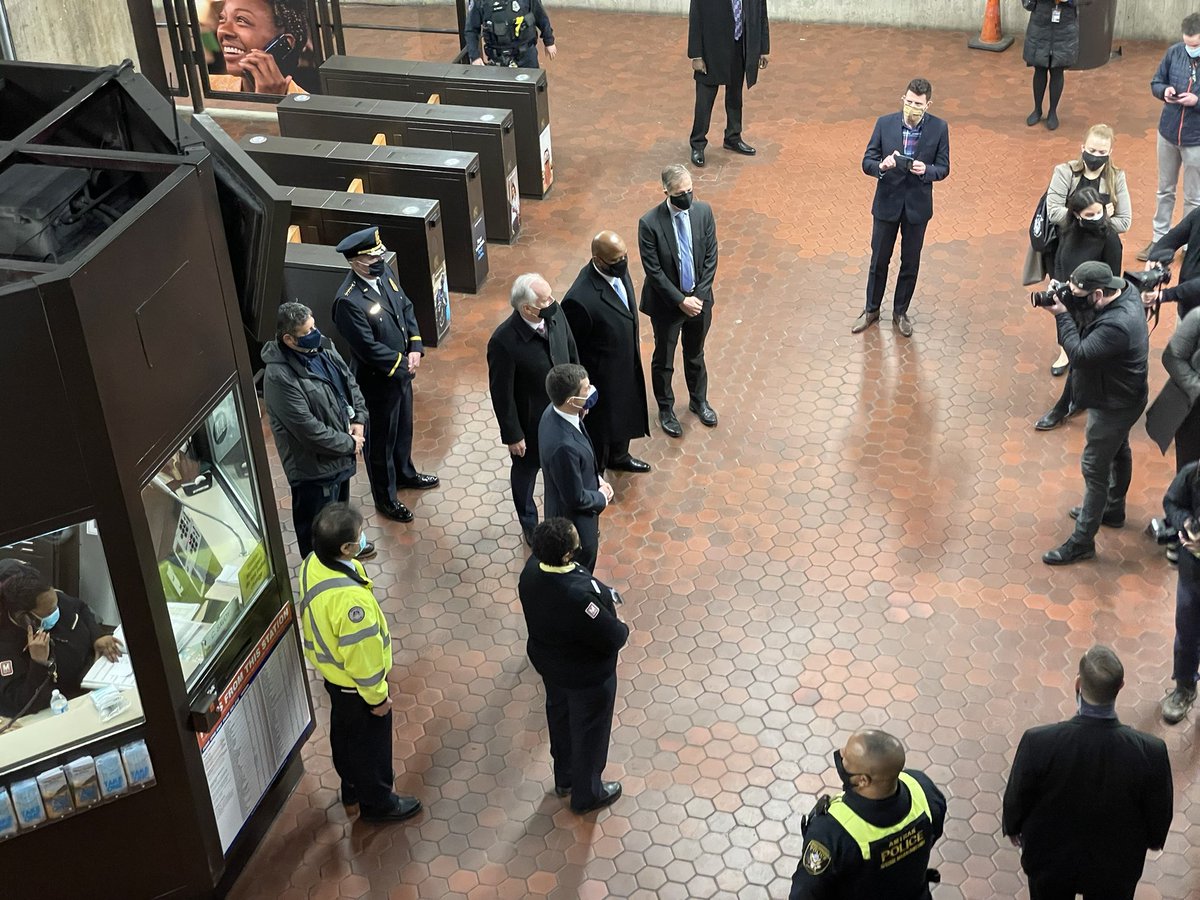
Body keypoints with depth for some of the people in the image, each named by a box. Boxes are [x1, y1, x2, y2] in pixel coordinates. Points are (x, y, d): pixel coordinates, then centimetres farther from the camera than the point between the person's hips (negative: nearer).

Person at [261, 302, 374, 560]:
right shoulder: (280, 377, -31)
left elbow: (349, 382, 9)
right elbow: (309, 429, -29)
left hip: (340, 451, 9)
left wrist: (359, 420, -4)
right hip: (314, 463, -9)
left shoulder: (322, 347, -5)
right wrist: (349, 443, -18)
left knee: (340, 506, 32)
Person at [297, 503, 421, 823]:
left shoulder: (312, 564, -17)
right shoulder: (349, 598, -43)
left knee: (344, 731, 30)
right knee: (370, 740, 19)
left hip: (330, 670, 8)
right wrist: (377, 696, -15)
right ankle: (376, 801, 42)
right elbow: (361, 656, -30)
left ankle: (354, 784, 55)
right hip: (353, 683, -8)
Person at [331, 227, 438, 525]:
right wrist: (402, 363, -16)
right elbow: (369, 348, -28)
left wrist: (415, 347, -6)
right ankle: (385, 499, 30)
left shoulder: (383, 274, -5)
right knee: (381, 440, 11)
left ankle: (404, 473, 52)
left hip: (401, 370, 8)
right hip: (377, 381, -8)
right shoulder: (349, 301, -31)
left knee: (403, 427, 28)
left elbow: (406, 308, 6)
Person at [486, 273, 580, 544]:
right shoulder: (504, 341, -34)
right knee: (526, 470, 23)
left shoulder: (555, 314, -18)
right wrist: (512, 435, -13)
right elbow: (501, 394, -22)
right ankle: (529, 524, 48)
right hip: (530, 421, -5)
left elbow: (571, 352, 1)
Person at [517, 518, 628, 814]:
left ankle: (565, 778, 57)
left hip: (548, 662, 7)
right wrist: (621, 626, -9)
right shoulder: (578, 596, -43)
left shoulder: (532, 569, -20)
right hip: (586, 676, -7)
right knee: (590, 732, 20)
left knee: (560, 717, 31)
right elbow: (612, 639, -31)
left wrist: (603, 596, -4)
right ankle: (586, 795, 45)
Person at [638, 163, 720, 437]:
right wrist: (680, 301, -17)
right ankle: (665, 409, 36)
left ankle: (699, 401, 46)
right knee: (663, 360, 15)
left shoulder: (703, 211, -11)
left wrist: (699, 295, -10)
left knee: (695, 354, 24)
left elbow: (711, 257, -4)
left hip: (699, 299, 4)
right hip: (667, 304, -3)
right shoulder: (650, 224, -23)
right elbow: (653, 271, -18)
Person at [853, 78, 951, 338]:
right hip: (887, 202, 0)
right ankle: (872, 310, 31)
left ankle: (900, 312, 32)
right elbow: (867, 161, -7)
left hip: (917, 206, 0)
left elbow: (943, 167, -5)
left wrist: (925, 170, -27)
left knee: (910, 263, 13)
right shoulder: (885, 123, -11)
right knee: (879, 260, 12)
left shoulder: (939, 128, -11)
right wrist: (881, 166, -30)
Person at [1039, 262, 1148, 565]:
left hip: (1112, 406, -10)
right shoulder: (1124, 288, -12)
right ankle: (1113, 510, 50)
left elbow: (1079, 354, -34)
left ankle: (1082, 542, 13)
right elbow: (1088, 302, 4)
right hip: (1122, 395, 10)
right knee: (1118, 451, 28)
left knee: (1094, 469, 1)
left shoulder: (1116, 325, -39)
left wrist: (1062, 315, -27)